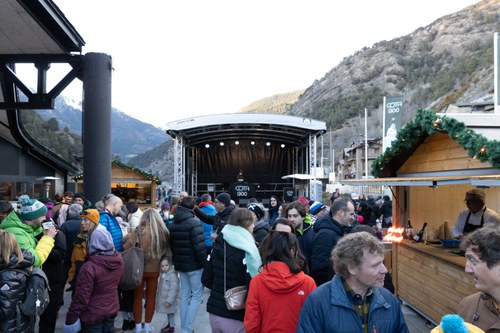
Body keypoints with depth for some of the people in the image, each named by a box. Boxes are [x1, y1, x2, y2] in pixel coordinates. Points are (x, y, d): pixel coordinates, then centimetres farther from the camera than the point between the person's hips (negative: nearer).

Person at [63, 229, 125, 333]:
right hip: (112, 310, 6)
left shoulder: (89, 267, -27)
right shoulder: (119, 261, -8)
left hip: (93, 315, -5)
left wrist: (71, 318, -10)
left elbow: (81, 297, -22)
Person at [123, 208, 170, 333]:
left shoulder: (138, 231, -14)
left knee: (137, 298, 15)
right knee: (151, 298, 16)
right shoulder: (163, 232, -8)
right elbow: (167, 251, 3)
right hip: (154, 270, 1)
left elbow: (125, 248, -11)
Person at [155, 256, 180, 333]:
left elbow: (173, 289, -25)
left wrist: (169, 300, -25)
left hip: (169, 300, -8)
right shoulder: (162, 275, 6)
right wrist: (158, 298, 20)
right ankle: (169, 324, 36)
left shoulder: (173, 275, -23)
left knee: (171, 313, 5)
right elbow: (160, 288, 18)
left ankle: (171, 327, 18)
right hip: (163, 299, 8)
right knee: (168, 313, 21)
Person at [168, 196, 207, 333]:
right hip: (194, 265, -7)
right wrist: (205, 263, -11)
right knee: (197, 295, 3)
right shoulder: (194, 222, -17)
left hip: (180, 264, 7)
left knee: (185, 294, 15)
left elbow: (171, 245, 13)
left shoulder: (172, 224, 7)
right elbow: (199, 246, -21)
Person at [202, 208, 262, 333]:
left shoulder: (218, 245, 4)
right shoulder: (246, 251, -17)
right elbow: (252, 286, -21)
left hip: (214, 312, 6)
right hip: (235, 317, -6)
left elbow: (206, 279, 8)